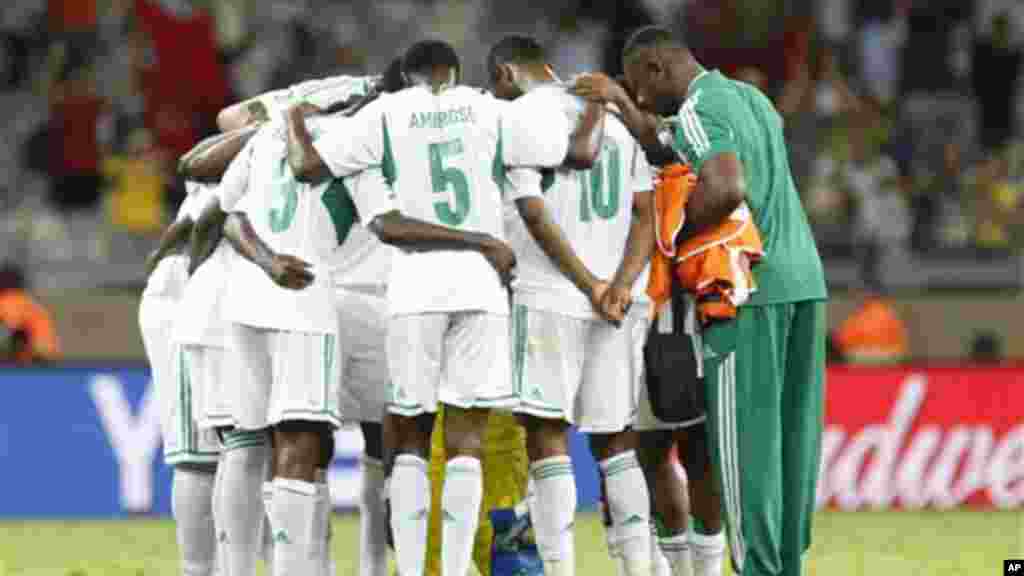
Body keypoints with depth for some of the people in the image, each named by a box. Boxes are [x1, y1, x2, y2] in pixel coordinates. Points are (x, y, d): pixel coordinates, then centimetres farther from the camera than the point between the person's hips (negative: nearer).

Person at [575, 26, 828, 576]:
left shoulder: (697, 112, -9)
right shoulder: (753, 100, 18)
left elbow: (725, 190, -25)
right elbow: (676, 163, 20)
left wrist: (670, 238, -12)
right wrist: (623, 107, 21)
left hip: (749, 289, -8)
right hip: (803, 280, 8)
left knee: (746, 441, -5)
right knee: (791, 434, 8)